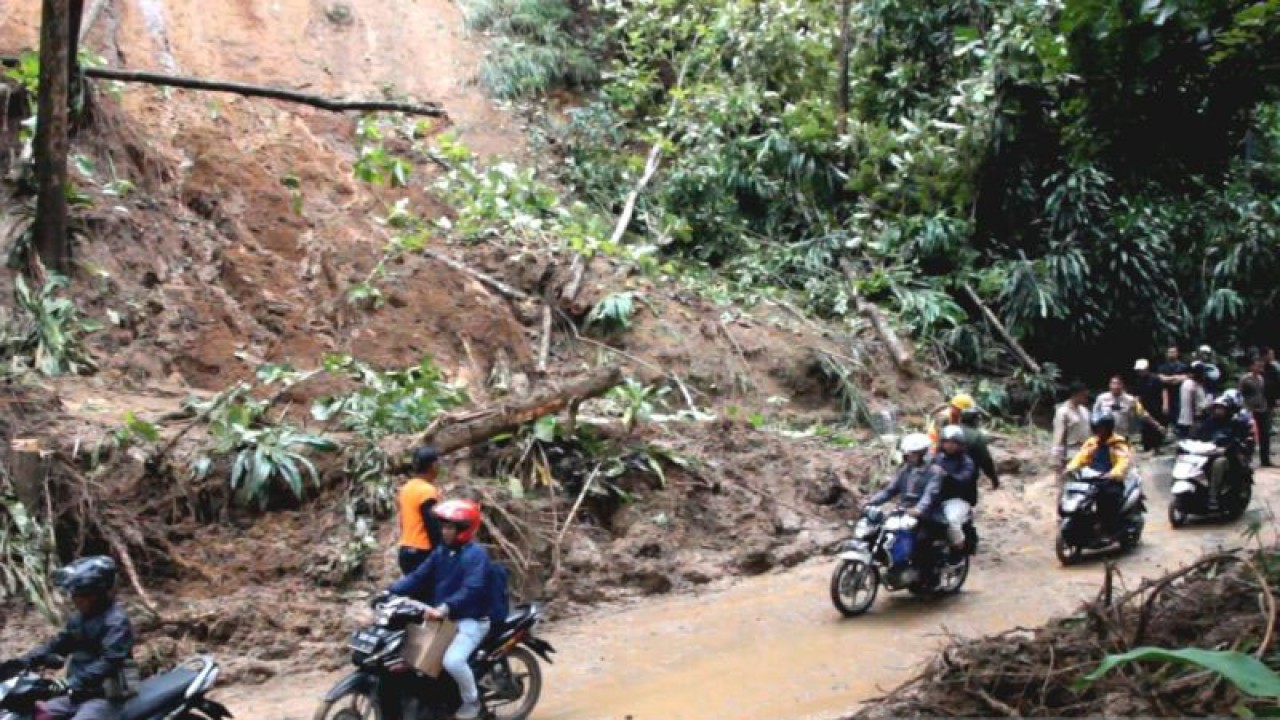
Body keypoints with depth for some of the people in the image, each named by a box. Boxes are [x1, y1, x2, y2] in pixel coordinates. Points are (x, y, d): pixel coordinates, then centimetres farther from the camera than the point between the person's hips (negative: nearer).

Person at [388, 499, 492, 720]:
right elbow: (419, 576, 4)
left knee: (452, 661, -28)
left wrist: (445, 608, -44)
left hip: (471, 620, -9)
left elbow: (472, 589, -30)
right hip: (443, 617, 9)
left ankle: (472, 701, -1)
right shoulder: (441, 551, 7)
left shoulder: (476, 554, -18)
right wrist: (390, 592, -9)